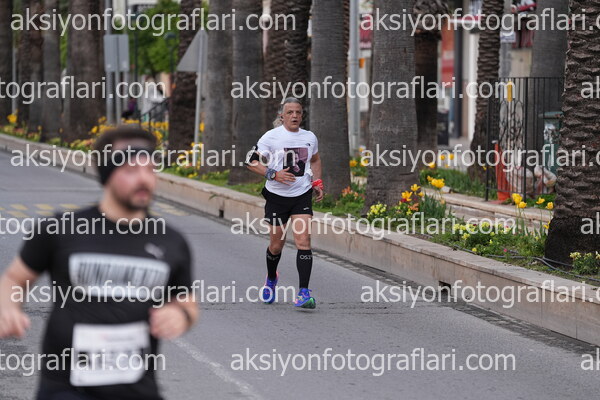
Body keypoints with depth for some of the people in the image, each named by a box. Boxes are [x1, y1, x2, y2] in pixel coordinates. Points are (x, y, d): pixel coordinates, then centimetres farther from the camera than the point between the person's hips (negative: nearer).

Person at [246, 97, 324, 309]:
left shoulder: (310, 137, 7)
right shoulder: (272, 137, -6)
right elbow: (251, 161, -7)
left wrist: (317, 182, 10)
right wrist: (274, 174, -20)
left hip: (302, 196, 2)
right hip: (277, 196, -2)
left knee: (303, 241, -14)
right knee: (277, 244, 8)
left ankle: (303, 293, -17)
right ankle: (271, 279, 41)